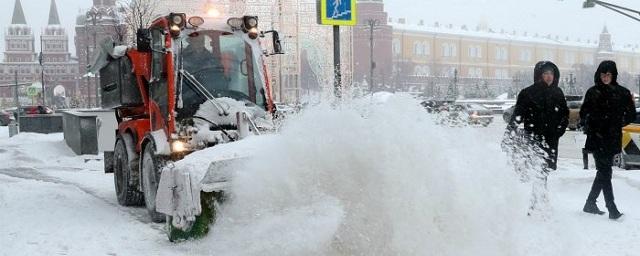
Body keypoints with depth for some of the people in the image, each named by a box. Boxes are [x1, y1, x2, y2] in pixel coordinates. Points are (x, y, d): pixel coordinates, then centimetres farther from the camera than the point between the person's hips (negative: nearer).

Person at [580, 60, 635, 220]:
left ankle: (590, 204, 21)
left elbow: (631, 115, 6)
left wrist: (617, 124, -2)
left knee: (604, 172, 8)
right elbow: (583, 114, 7)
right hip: (597, 139, -2)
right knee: (605, 172, -7)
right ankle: (612, 209, -7)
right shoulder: (592, 92, 4)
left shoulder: (622, 93, 4)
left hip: (612, 139, 2)